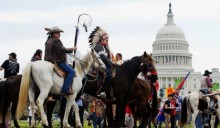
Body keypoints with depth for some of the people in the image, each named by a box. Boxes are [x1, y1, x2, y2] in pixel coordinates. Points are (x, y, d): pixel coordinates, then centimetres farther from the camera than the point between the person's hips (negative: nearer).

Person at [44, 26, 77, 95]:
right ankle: (65, 89, -22)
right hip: (58, 61, -11)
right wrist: (72, 49, -9)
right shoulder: (56, 41, -13)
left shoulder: (48, 41, 16)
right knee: (71, 71, -14)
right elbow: (62, 50, -21)